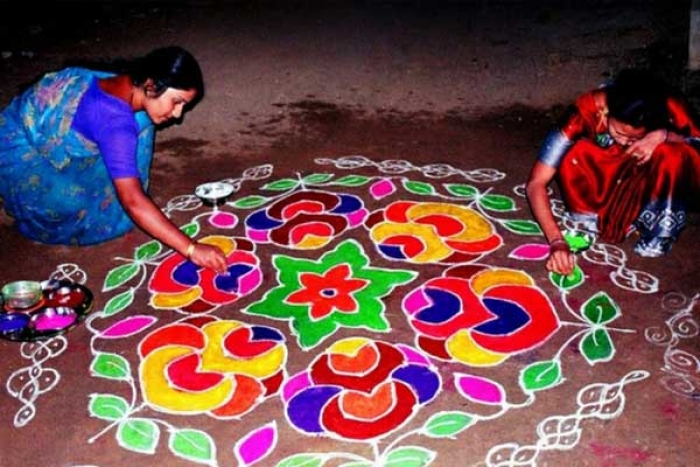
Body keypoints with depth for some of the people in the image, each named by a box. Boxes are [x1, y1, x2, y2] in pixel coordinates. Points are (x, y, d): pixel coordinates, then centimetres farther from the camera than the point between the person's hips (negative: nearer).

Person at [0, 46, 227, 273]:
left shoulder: (130, 84, -9)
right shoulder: (114, 119, -36)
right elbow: (133, 201, -41)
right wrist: (191, 249, -42)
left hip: (51, 139, 8)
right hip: (19, 152, -8)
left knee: (142, 119, -2)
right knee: (79, 203, -33)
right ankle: (34, 212, 1)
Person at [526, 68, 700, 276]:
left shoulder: (671, 108, -27)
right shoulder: (588, 108, -29)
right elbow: (535, 183, -31)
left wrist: (665, 136, -38)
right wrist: (557, 241, -44)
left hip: (650, 185, 1)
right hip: (603, 183, 0)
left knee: (673, 154, -33)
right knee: (572, 155, -32)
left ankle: (660, 229, -14)